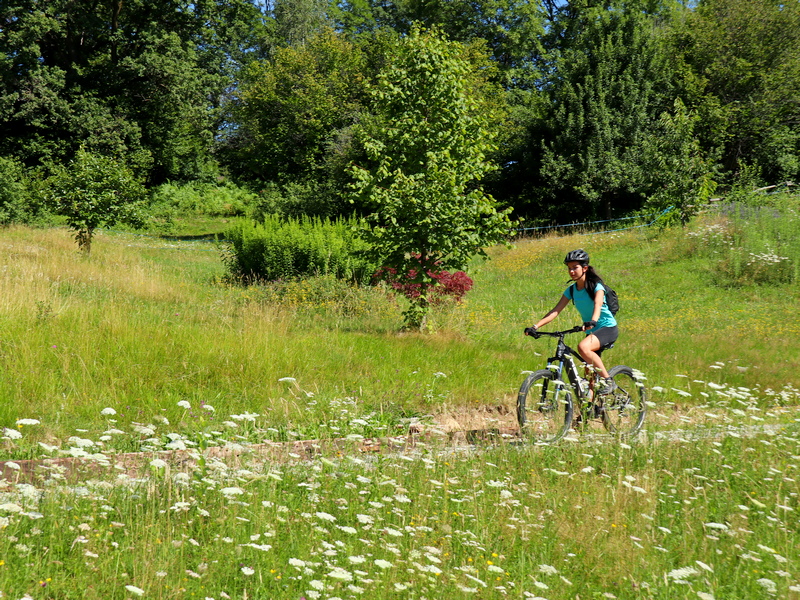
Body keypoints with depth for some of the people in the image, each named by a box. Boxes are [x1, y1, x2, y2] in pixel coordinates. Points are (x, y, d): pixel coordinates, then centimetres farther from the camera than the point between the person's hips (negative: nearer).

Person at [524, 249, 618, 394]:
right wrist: (535, 327, -18)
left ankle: (608, 381, -23)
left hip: (608, 328, -7)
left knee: (583, 347, -33)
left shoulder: (596, 287, -13)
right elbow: (555, 311, -5)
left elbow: (598, 304, -33)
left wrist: (593, 321, -54)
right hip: (591, 331, 7)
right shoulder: (571, 290, 3)